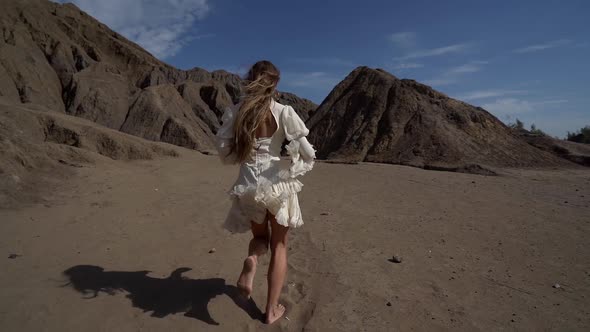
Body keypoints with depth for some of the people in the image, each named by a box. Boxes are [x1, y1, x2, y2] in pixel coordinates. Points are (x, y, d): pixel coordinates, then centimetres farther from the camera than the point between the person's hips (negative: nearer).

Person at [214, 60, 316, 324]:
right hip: (280, 183, -2)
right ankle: (272, 309, 21)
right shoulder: (284, 112, -7)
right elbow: (306, 153, -6)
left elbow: (224, 151, -2)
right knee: (279, 246, 15)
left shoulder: (234, 112, 0)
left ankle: (252, 259, -8)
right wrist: (296, 168, 13)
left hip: (249, 184, 2)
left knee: (260, 237, 26)